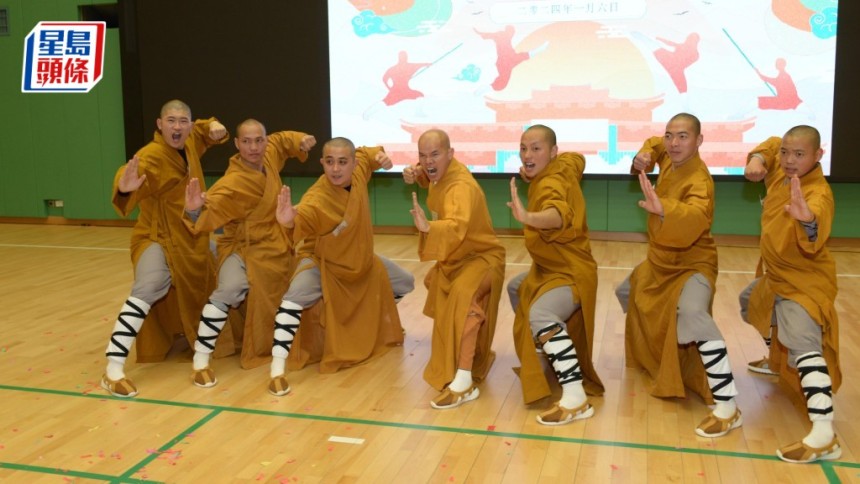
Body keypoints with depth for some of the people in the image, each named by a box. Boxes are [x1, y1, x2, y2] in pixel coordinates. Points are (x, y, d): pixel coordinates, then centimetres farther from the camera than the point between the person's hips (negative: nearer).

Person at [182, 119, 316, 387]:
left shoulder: (270, 155, -9)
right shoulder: (233, 183, -30)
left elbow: (281, 140, 14)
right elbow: (210, 212, -40)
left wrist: (301, 141, -4)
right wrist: (194, 210, -62)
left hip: (275, 245, 8)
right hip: (243, 247, -8)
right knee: (231, 289, -34)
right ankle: (200, 361, -25)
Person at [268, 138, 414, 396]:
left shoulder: (359, 171, -18)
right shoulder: (316, 200, -38)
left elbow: (365, 155, 6)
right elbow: (299, 222, -56)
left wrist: (379, 156, -15)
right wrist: (288, 222, -78)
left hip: (360, 259, 7)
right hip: (321, 263, -7)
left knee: (405, 284, 20)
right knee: (294, 300, -34)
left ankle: (376, 322, 50)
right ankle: (277, 369, -23)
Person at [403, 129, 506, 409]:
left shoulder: (461, 187, -34)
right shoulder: (441, 171, -7)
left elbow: (456, 226, -55)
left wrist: (428, 227, -73)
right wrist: (416, 174, 0)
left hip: (481, 257, -10)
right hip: (454, 256, 10)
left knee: (463, 295, -38)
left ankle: (464, 383, -42)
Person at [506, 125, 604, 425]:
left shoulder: (552, 184, -26)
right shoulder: (563, 164, 2)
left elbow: (558, 215, -49)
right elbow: (577, 158, 28)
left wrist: (528, 217, -70)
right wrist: (530, 173, 16)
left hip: (571, 273, -12)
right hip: (548, 269, 12)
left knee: (540, 315, -38)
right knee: (516, 289, 34)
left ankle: (576, 399, -40)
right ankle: (547, 352, 48)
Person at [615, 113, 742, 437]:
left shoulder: (698, 181, -28)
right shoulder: (669, 160, -4)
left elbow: (694, 218, -50)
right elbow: (653, 144, 21)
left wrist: (662, 208, -70)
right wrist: (642, 159, -2)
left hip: (692, 266, -10)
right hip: (659, 262, 10)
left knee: (692, 316, -37)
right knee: (627, 294, 29)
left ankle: (727, 407, -34)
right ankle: (652, 356, 58)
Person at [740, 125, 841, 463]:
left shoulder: (818, 194, -29)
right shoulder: (780, 172, -5)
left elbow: (814, 240, -50)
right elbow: (769, 146, 19)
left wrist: (807, 219, -74)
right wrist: (757, 160, -5)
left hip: (805, 282, -10)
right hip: (775, 275, 10)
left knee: (804, 344, -26)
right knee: (751, 303, 33)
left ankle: (824, 436, -35)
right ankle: (776, 360, 58)